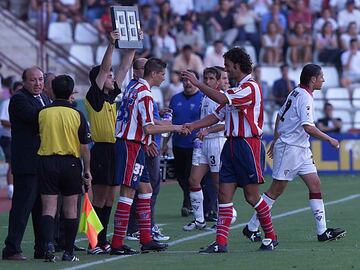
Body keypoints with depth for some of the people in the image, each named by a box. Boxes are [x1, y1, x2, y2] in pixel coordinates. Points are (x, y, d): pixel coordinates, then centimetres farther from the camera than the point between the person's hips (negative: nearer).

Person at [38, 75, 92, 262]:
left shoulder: (42, 113, -3)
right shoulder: (77, 115, -5)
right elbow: (84, 147, -2)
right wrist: (87, 170, 7)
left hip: (47, 161, 0)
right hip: (71, 163, 0)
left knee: (49, 208, 0)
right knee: (70, 209, 10)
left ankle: (48, 244, -20)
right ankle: (69, 252, 13)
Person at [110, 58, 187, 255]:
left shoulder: (133, 89, 14)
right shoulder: (145, 95, -15)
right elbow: (149, 129, -19)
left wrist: (146, 141, 27)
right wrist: (172, 128, -8)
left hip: (124, 141, 10)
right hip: (132, 147, -10)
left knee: (145, 190, 14)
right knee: (127, 193, -8)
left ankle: (146, 240, 15)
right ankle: (117, 244, -8)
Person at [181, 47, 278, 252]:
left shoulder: (250, 87, -11)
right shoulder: (235, 91, 20)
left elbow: (222, 99, -24)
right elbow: (217, 116, 20)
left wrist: (197, 83, -17)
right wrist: (192, 126, 7)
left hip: (248, 145, -9)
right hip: (231, 145, 9)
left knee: (252, 195, -4)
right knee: (224, 193, 0)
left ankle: (271, 237, 11)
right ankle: (221, 243, -4)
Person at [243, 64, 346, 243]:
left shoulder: (296, 93, 11)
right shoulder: (304, 97, -18)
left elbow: (280, 115, 19)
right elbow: (308, 127, -26)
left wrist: (275, 140, 26)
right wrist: (329, 140, -17)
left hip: (301, 150, 10)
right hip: (289, 148, -10)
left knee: (315, 184, 2)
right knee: (277, 189, -3)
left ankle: (322, 231, 0)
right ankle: (251, 228, 6)